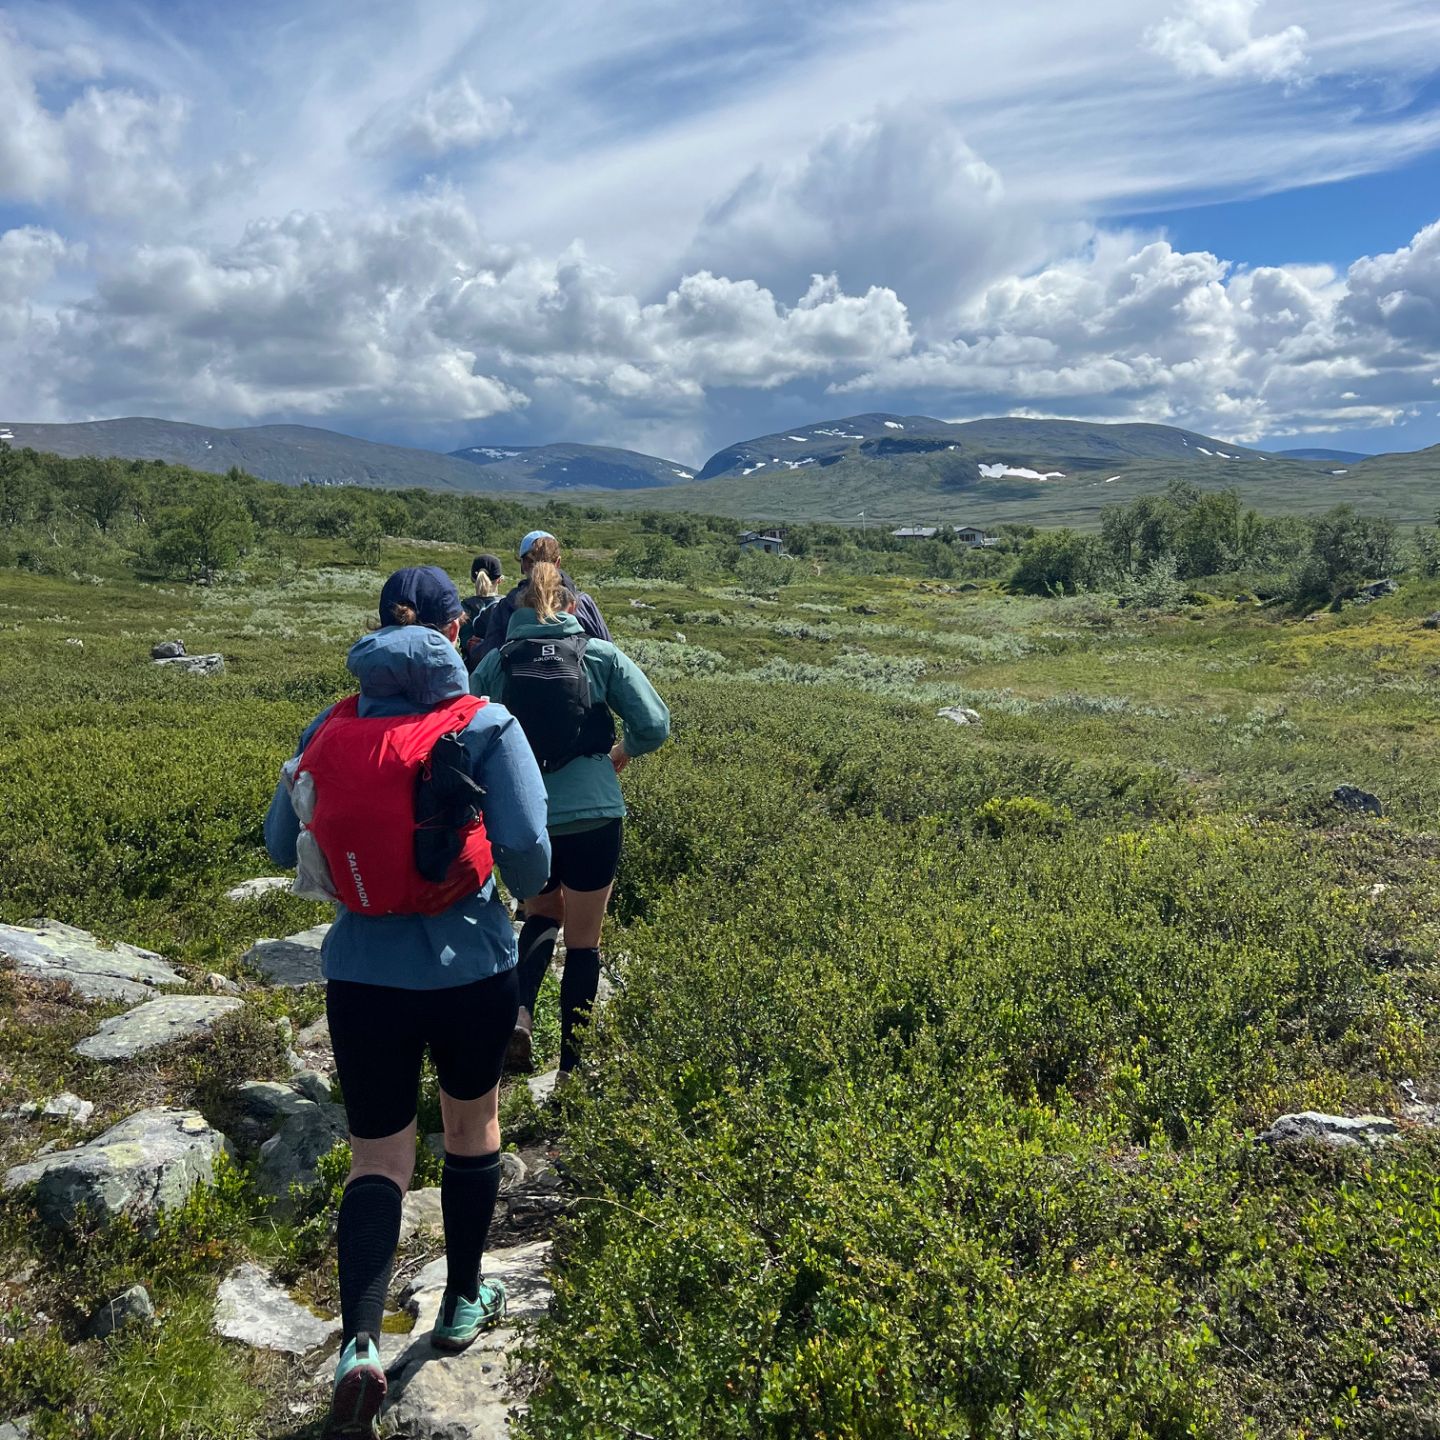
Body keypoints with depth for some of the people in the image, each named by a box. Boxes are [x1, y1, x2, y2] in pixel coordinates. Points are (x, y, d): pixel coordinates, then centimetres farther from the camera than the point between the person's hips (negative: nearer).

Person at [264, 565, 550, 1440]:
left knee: (378, 1155, 15)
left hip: (362, 976, 2)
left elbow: (283, 845, 7)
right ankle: (464, 1303, 39)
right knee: (472, 1127, 22)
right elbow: (529, 859, -16)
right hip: (470, 973, -1)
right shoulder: (487, 726, -12)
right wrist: (520, 885, 7)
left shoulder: (332, 728, -1)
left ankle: (360, 1347, -1)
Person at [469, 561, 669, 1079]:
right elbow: (654, 725, -6)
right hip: (593, 817, -2)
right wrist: (623, 752, 14)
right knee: (583, 940, 14)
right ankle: (571, 1066, 21)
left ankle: (519, 1012, 3)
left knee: (542, 915, 27)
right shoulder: (602, 655, -2)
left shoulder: (497, 661, 1)